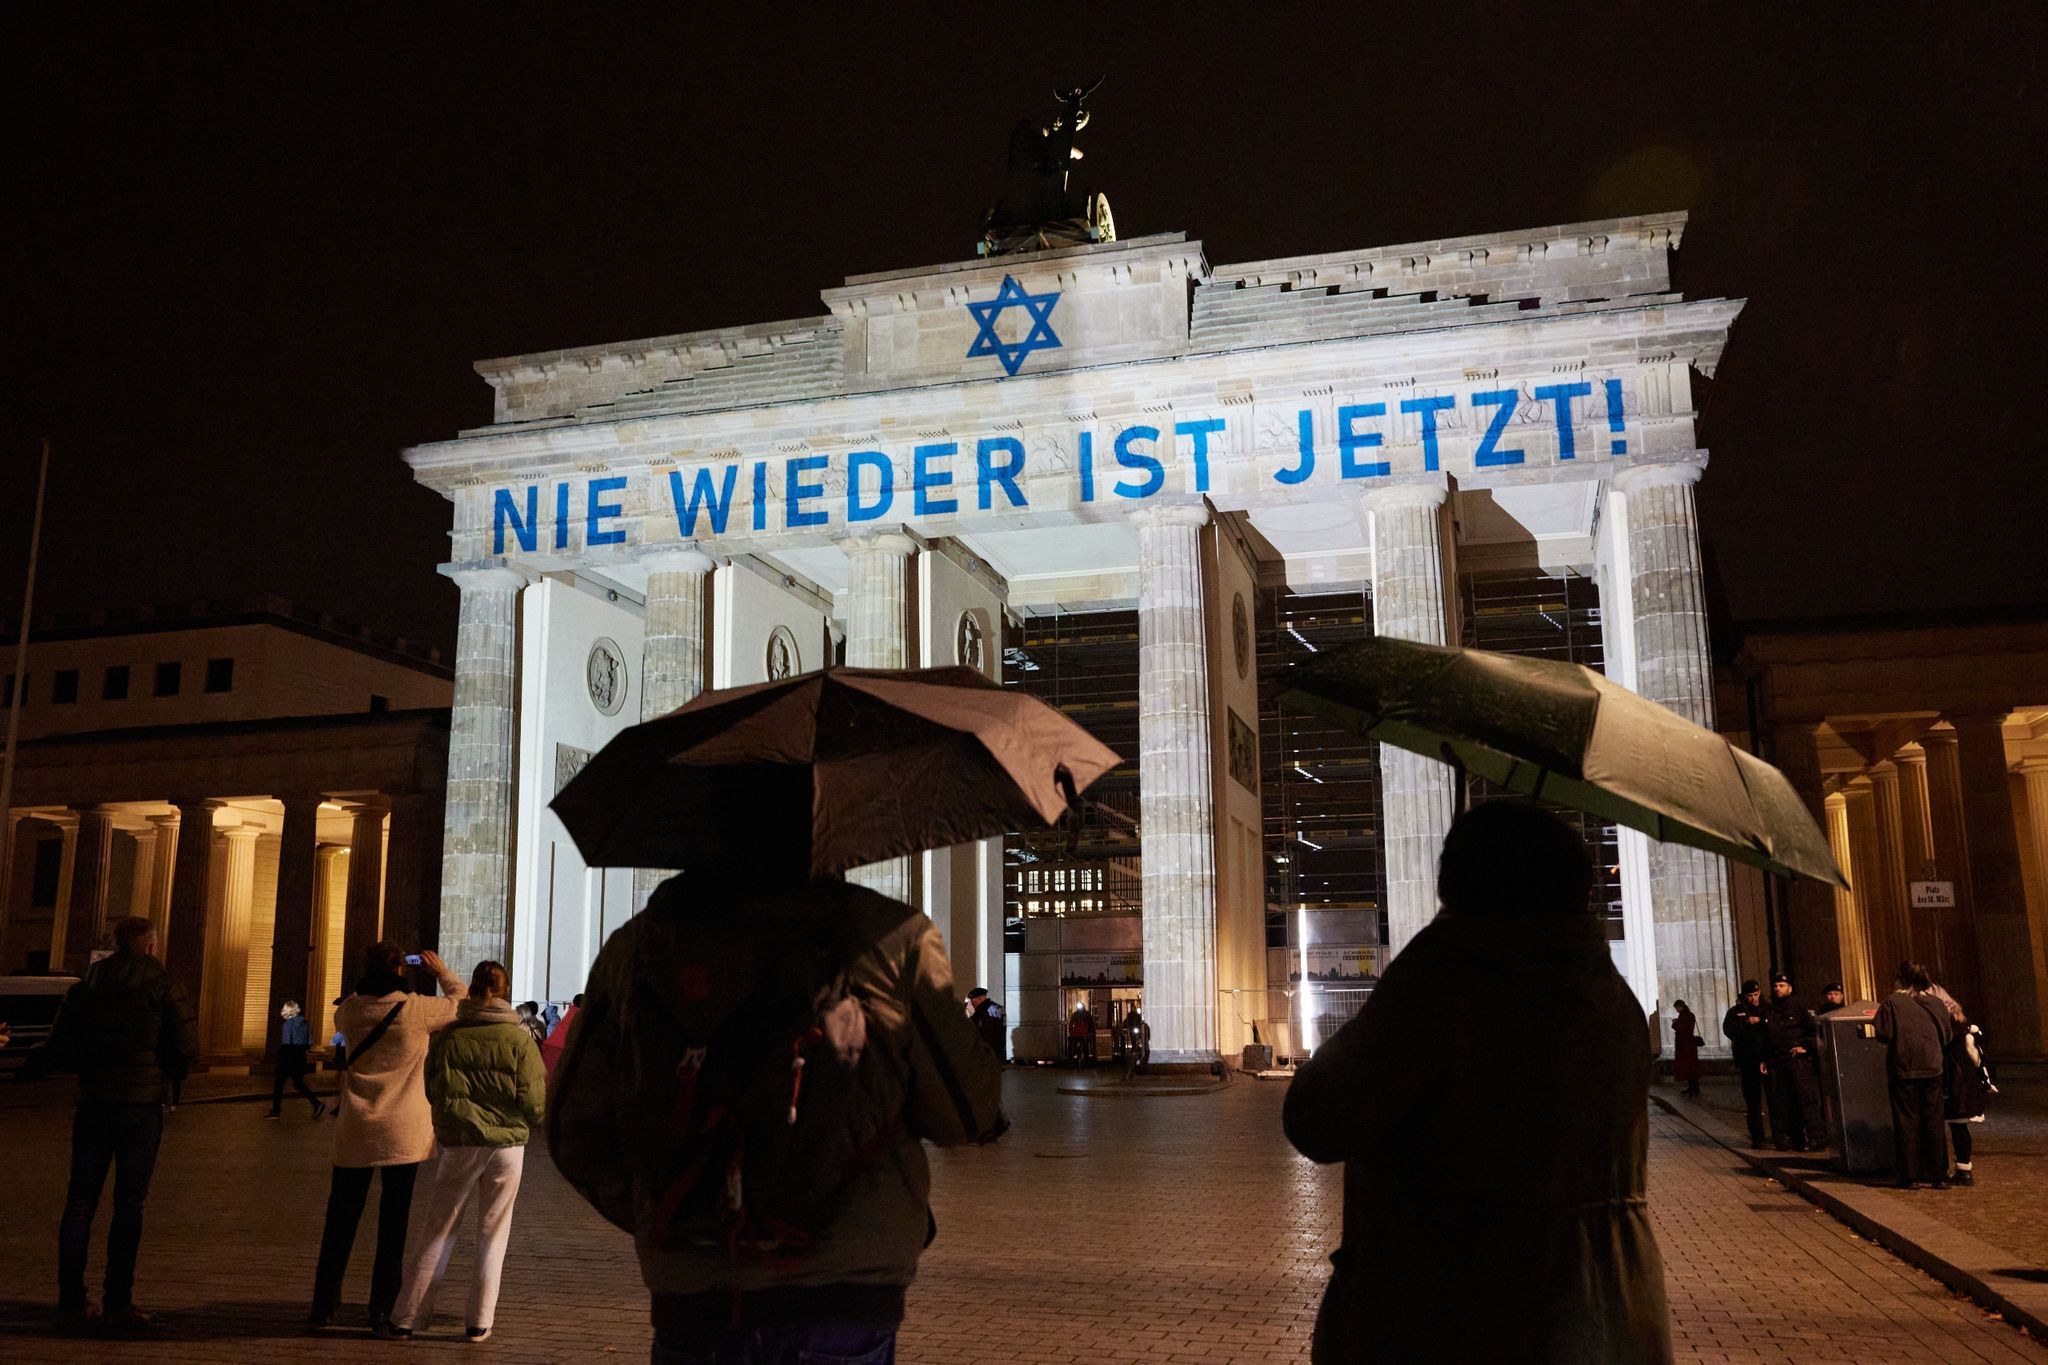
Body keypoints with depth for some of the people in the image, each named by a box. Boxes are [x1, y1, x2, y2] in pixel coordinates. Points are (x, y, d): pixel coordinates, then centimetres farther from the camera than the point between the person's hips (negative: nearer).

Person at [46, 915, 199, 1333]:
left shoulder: (84, 987, 7)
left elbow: (59, 1050, 6)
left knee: (80, 1202, 10)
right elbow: (188, 1048, -8)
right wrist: (166, 1071, 11)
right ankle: (117, 1305, 2)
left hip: (93, 1104, 3)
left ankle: (71, 1302, 10)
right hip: (142, 1105, -3)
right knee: (128, 1205, 1)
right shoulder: (163, 987, -4)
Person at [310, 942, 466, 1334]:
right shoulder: (417, 1009, -11)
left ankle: (324, 1307, 16)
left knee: (341, 1221, 12)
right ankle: (382, 1311, 9)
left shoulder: (350, 1010, -2)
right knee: (393, 1224, 6)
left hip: (354, 1130, 3)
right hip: (403, 1132, -3)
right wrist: (443, 972, 19)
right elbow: (461, 1002, 6)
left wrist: (368, 982, 24)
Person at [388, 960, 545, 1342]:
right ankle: (480, 1321, 12)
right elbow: (533, 1101, -7)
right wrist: (535, 1122, 14)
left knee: (440, 1229, 12)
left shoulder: (448, 1036, -1)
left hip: (459, 1144, 1)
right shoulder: (519, 1039, -6)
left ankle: (406, 1317, 12)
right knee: (493, 1233, 10)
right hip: (507, 1144, -1)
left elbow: (429, 1092, 4)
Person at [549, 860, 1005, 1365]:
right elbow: (963, 1114, -1)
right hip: (840, 1297, -3)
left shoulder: (633, 947, 5)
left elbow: (574, 1133, 9)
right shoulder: (892, 934, -6)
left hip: (687, 1305, 3)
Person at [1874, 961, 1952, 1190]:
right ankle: (1938, 1175, 10)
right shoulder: (1936, 1003, 1)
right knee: (1933, 1121, 9)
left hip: (1903, 1070, -2)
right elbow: (1948, 1035, 5)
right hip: (1932, 1069, 3)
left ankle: (1908, 1176, 4)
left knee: (1906, 1122, 3)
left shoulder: (1893, 1002, -9)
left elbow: (1884, 1033, -12)